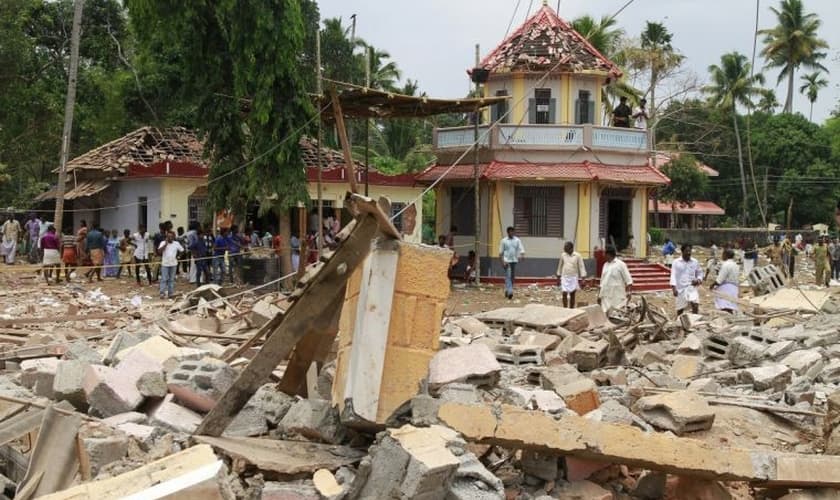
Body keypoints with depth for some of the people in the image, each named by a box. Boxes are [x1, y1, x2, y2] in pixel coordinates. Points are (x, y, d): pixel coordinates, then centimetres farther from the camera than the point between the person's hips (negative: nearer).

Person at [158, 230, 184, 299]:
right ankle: (162, 293, -2)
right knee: (164, 279, -4)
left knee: (172, 279, 8)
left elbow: (182, 251, 12)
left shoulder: (176, 243, 2)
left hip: (173, 264, 2)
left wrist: (177, 256, 4)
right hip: (165, 264, -2)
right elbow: (159, 251, -18)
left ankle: (171, 293, 14)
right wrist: (166, 244, -19)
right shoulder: (163, 243, -4)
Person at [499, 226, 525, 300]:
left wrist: (521, 256, -22)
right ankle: (509, 292, -21)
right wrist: (502, 261, -3)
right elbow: (501, 252, 4)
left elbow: (521, 249, -2)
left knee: (513, 277, 10)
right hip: (507, 261, -3)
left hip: (514, 261, 3)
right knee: (508, 276, -13)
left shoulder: (517, 240, 4)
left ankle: (507, 291, 24)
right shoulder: (504, 241, 1)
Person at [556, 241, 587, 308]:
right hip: (564, 277, 1)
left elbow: (581, 267, -5)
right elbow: (560, 266, 12)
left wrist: (582, 278, -11)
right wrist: (558, 276, 14)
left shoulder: (577, 256, -7)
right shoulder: (563, 255, 1)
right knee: (564, 294, -8)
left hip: (574, 278, -1)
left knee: (572, 295, 7)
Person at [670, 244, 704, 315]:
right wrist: (674, 288, -17)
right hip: (680, 289, -1)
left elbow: (700, 273, 17)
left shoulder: (695, 262, 5)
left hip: (692, 287, 1)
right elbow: (673, 275, -6)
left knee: (695, 305, -20)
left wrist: (698, 280, -5)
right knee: (680, 309, 7)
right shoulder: (676, 262, -1)